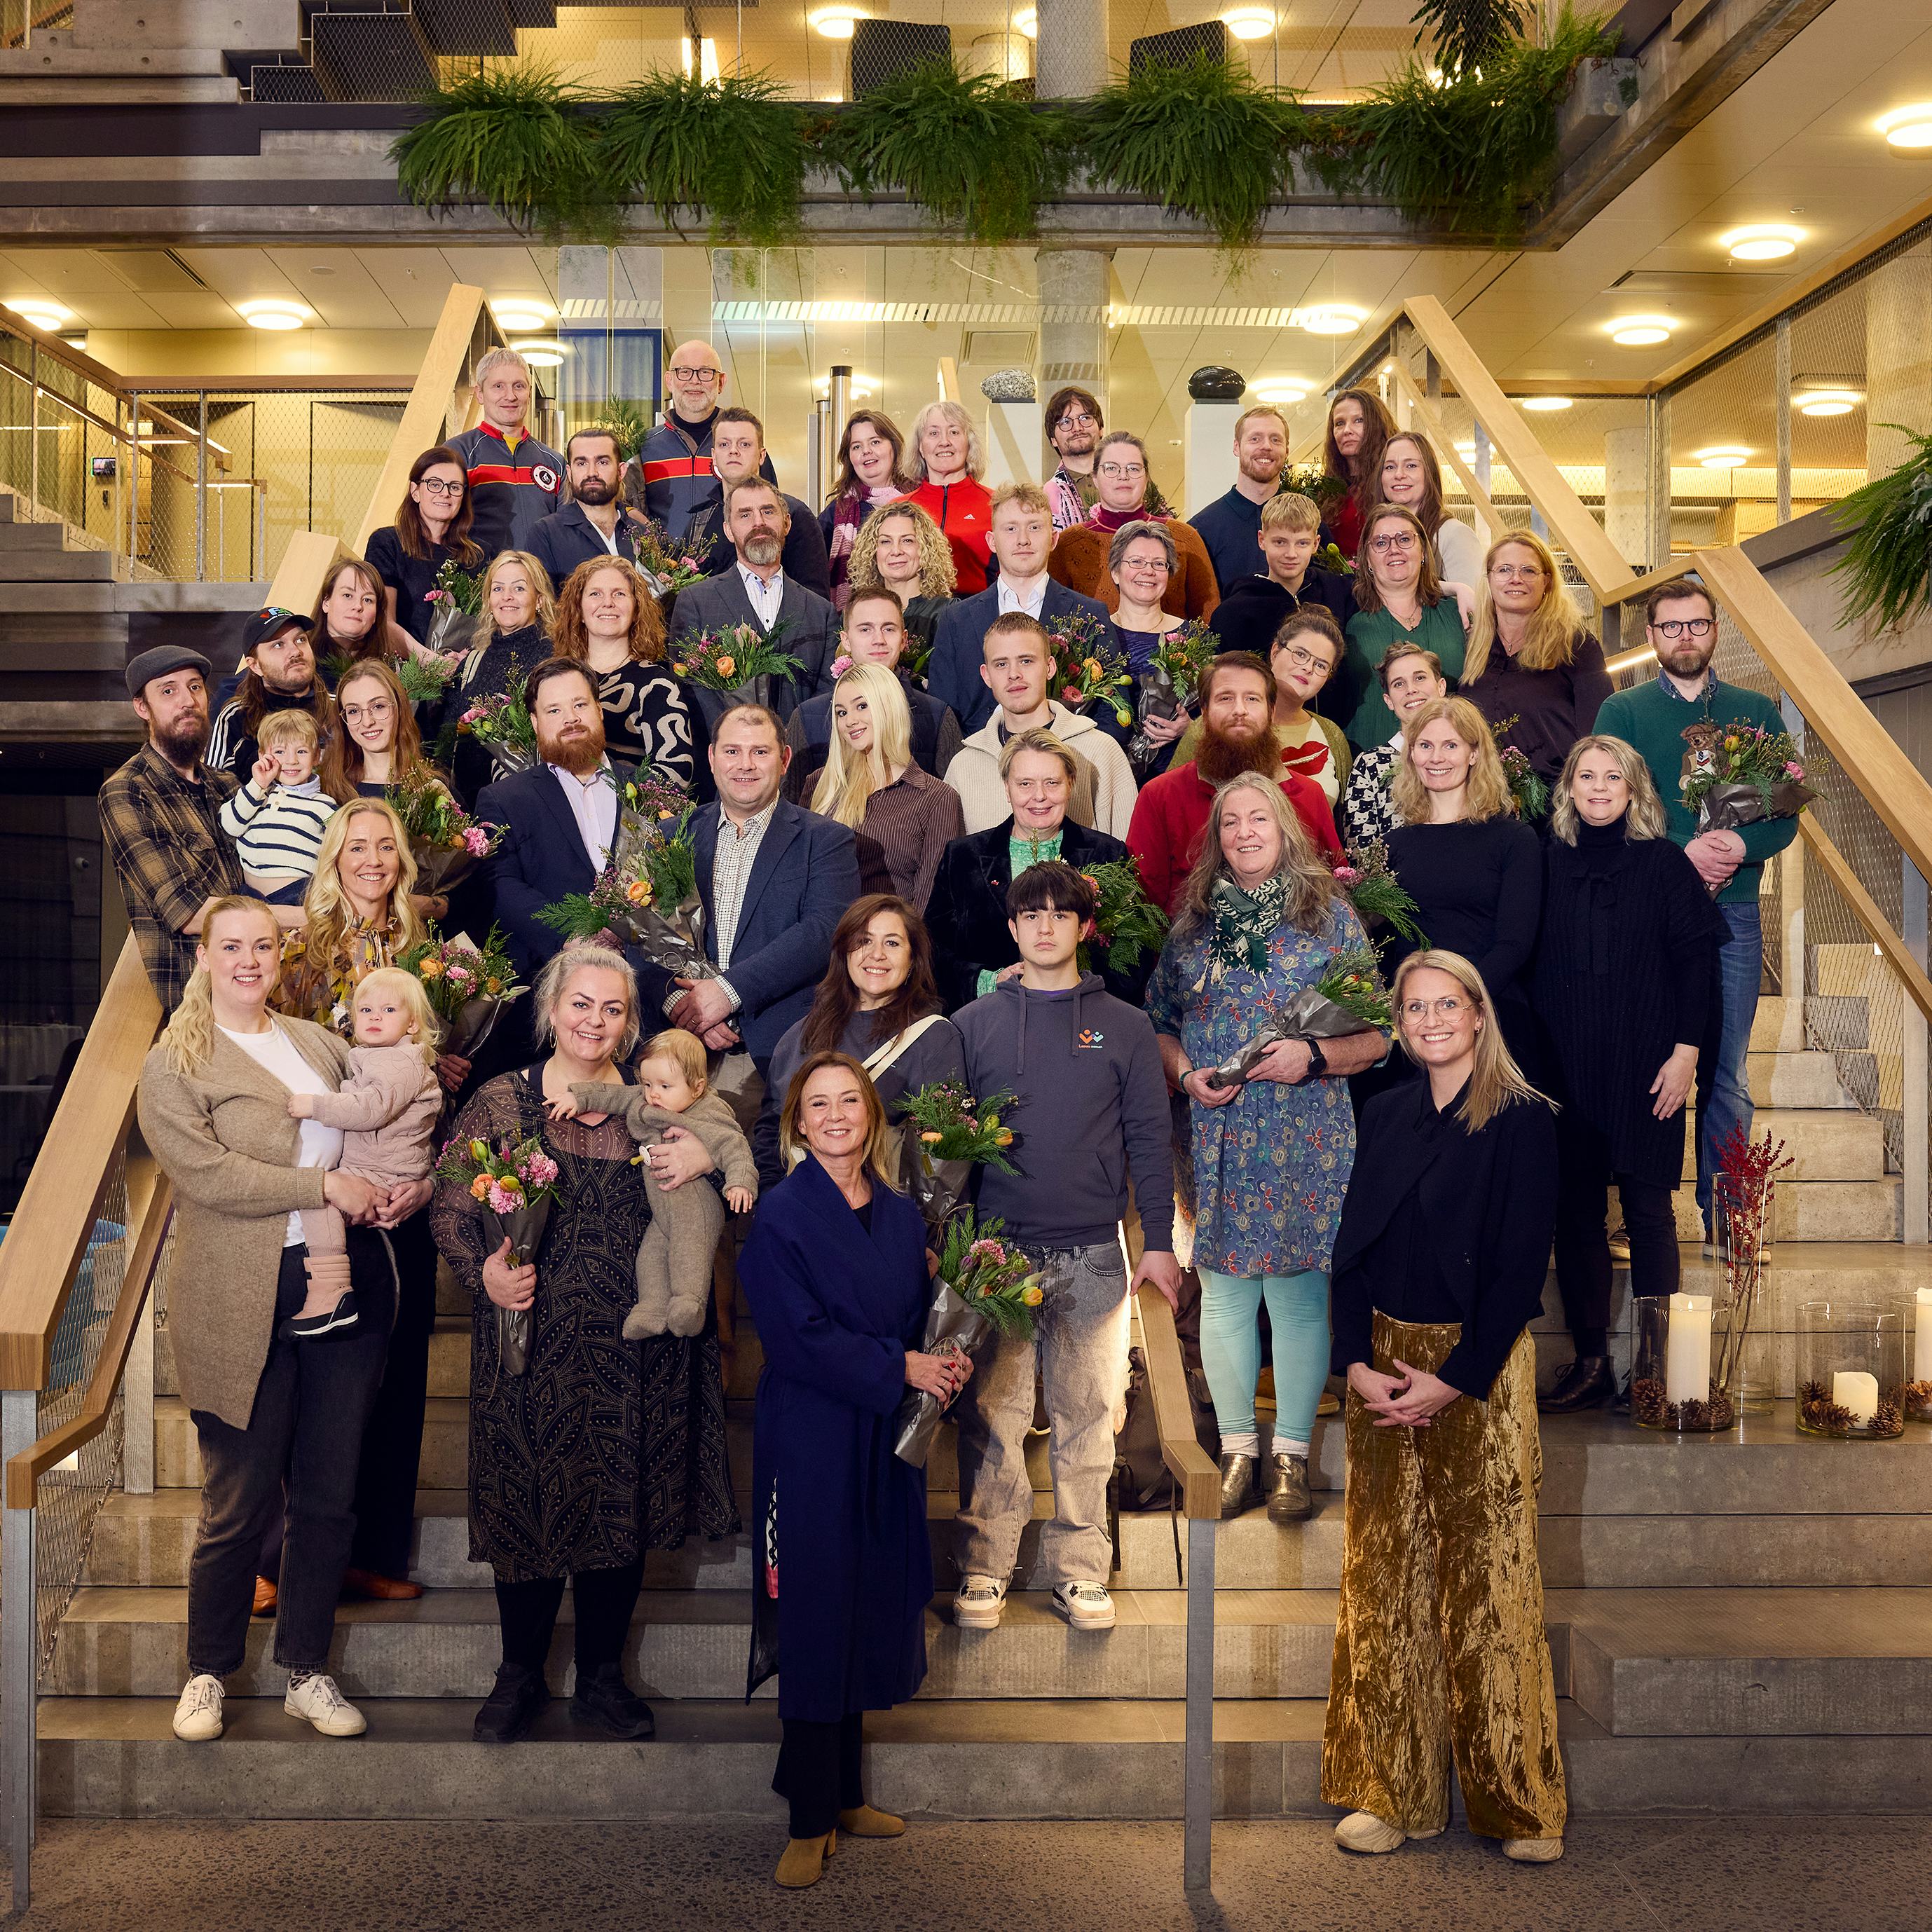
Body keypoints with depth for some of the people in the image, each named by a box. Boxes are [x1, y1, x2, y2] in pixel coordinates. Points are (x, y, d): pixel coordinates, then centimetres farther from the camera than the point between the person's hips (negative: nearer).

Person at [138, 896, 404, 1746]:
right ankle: (208, 1672, 24)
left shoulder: (319, 1043, 14)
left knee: (329, 1496, 9)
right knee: (239, 1505, 4)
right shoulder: (172, 1065, -1)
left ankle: (305, 1670, 24)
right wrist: (325, 1185, -17)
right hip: (245, 1307, -4)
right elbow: (206, 1172, -15)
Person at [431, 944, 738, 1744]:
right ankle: (520, 1675, 26)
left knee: (623, 1501, 9)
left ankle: (601, 1674, 27)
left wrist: (710, 1156, -13)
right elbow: (451, 1208, 1)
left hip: (635, 1348, 2)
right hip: (532, 1344, -2)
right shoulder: (501, 1102, 2)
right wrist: (484, 1273, -16)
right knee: (527, 1502, 5)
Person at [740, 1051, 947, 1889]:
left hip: (882, 1442, 5)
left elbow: (919, 1319, 12)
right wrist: (899, 1367, -17)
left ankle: (845, 1795, 26)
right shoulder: (782, 1214, -8)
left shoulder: (902, 1215, 8)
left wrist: (944, 1365, -8)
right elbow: (798, 1336, -15)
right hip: (809, 1443, -5)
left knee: (867, 1616, 11)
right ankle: (811, 1820, 12)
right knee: (814, 1620, 1)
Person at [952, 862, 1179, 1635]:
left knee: (1086, 1414, 4)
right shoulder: (974, 1024, 8)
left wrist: (1159, 1241, 2)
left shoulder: (1123, 1027, 8)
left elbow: (1149, 1139, 7)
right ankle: (984, 1567, 12)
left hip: (1091, 1254, 0)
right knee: (992, 1412, 2)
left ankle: (1079, 1569, 14)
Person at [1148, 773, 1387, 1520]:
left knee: (1299, 1292, 1)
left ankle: (1292, 1451, 15)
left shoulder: (1329, 914, 2)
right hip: (1214, 1136, 3)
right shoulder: (1193, 921, 10)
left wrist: (1313, 1055, -15)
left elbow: (1376, 1033, 1)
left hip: (1305, 1137, -2)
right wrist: (1185, 1072, -4)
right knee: (1223, 1291, 7)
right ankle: (1237, 1447, 21)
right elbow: (1158, 1022, 15)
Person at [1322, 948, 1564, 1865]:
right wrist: (1359, 1364, -5)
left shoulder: (1522, 1120, -6)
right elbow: (1352, 1247, 8)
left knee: (1485, 1577, -1)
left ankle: (1516, 1802, 12)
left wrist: (1451, 1380, -14)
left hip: (1480, 1367, -5)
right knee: (1383, 1576, 6)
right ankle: (1395, 1790, 16)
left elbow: (1522, 1265, -11)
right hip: (1384, 1366, 5)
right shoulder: (1386, 1117, 10)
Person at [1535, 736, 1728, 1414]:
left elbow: (1697, 959, -1)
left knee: (1648, 1211, 0)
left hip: (1644, 1066, -2)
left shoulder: (1663, 862, 0)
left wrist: (1686, 1052, -8)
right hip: (1565, 1066, 2)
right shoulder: (1549, 863, 6)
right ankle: (1589, 1361, 12)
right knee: (1574, 1212, 4)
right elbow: (1528, 961, 8)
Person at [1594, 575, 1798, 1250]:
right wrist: (1677, 852, -17)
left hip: (1732, 911, 2)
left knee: (1725, 1078, 4)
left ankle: (1724, 1222, 11)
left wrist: (1742, 845, -14)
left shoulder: (1755, 711, 12)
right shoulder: (1622, 711, 6)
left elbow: (1787, 815, 6)